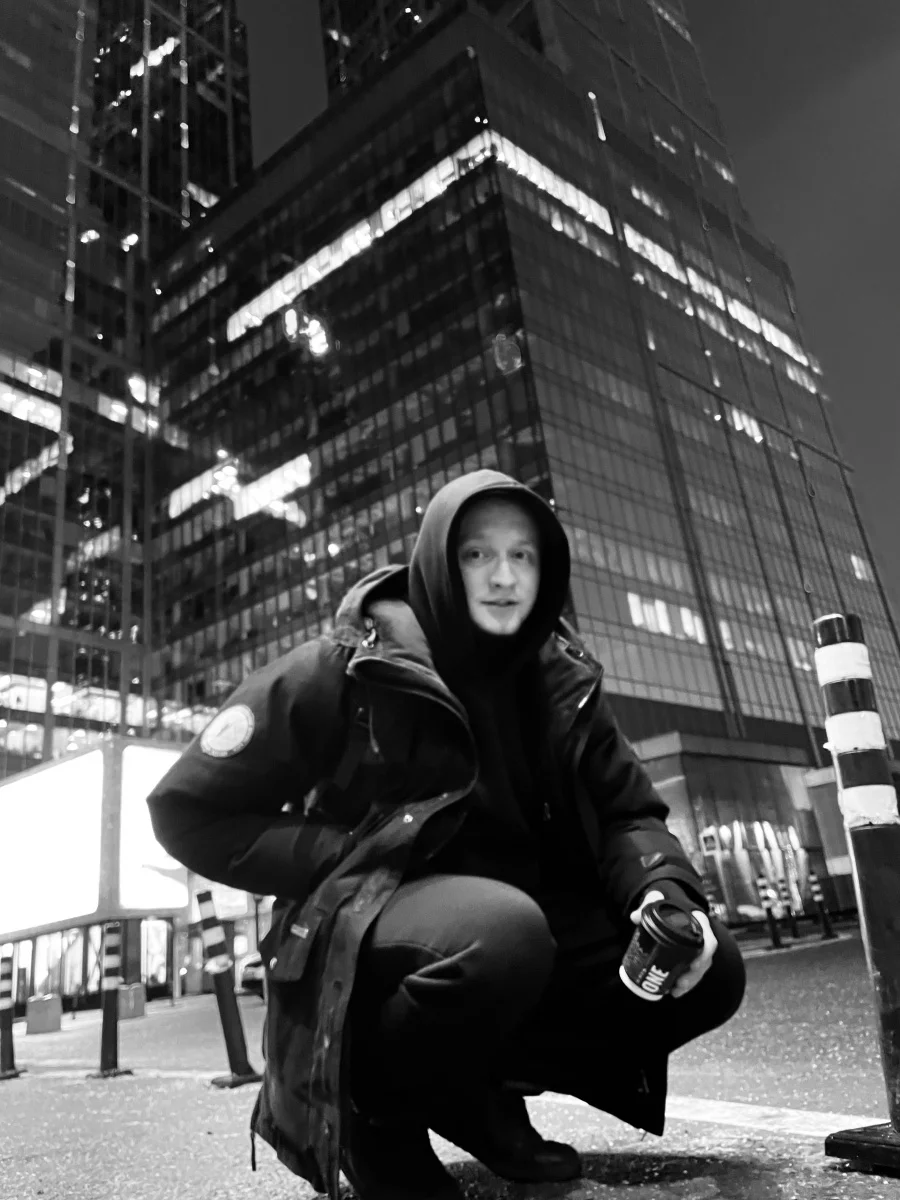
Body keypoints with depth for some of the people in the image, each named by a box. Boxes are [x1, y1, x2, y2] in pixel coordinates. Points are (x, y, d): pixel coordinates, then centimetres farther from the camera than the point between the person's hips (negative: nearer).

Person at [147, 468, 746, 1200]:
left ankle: (481, 1091, 7)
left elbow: (625, 813, 1)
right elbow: (189, 809, -9)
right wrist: (354, 863, -16)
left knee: (710, 968, -9)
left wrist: (666, 893, -22)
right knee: (502, 934, -37)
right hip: (365, 936, -5)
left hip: (517, 919, 6)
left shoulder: (561, 682, 3)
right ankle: (376, 1118, -6)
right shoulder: (353, 667, -12)